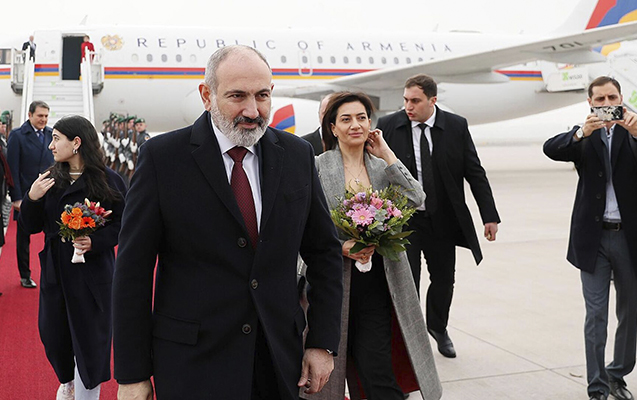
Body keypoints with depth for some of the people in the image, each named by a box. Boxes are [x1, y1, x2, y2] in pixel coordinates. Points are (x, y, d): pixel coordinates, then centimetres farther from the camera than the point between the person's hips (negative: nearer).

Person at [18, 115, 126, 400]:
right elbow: (30, 227, 5)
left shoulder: (108, 180, -9)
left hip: (92, 271, -5)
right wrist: (32, 198, -13)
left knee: (89, 336, 4)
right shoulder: (50, 179, 5)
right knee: (52, 333, 14)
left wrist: (95, 242, -23)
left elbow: (121, 224, -8)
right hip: (55, 268, 5)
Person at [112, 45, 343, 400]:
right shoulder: (163, 157, -9)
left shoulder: (297, 155, 1)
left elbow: (325, 252, 8)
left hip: (281, 358, 4)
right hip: (192, 369, -3)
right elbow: (133, 270, -8)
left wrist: (324, 343, 2)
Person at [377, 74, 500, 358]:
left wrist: (490, 216, -4)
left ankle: (437, 326, 42)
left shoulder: (456, 126, -4)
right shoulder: (388, 126, -8)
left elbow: (475, 173, 0)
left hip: (443, 220, 2)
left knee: (444, 279, 15)